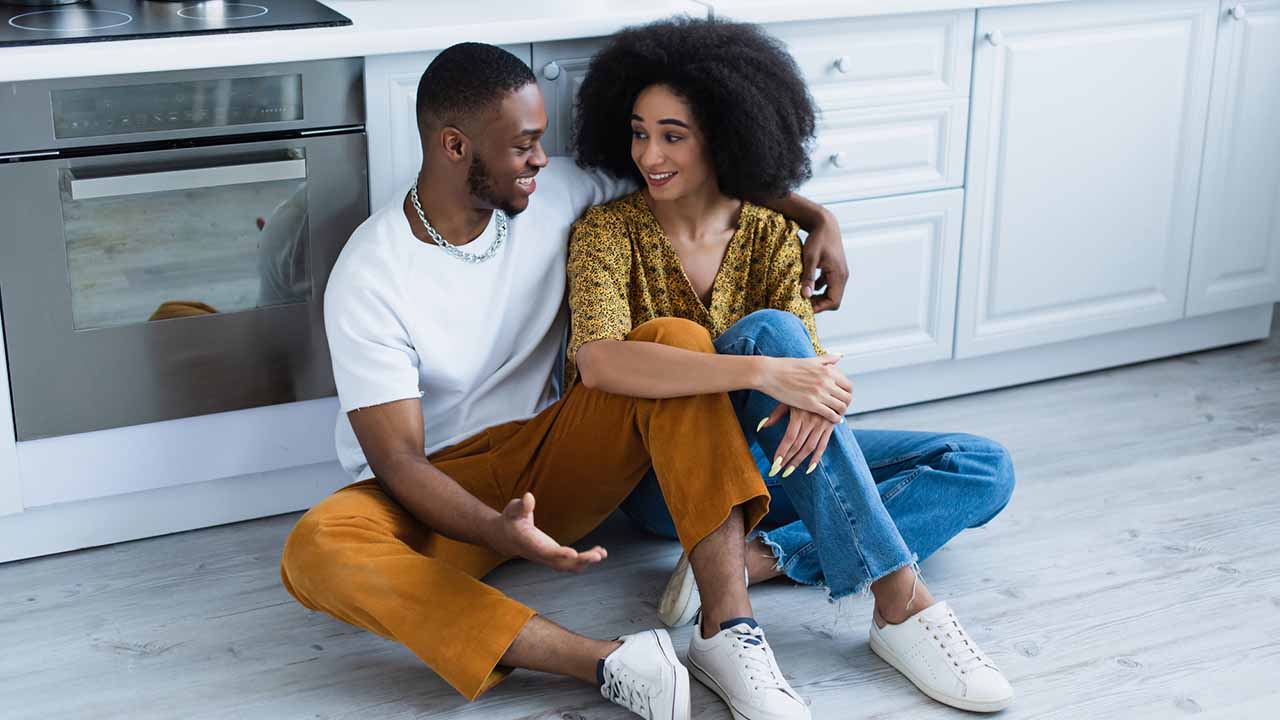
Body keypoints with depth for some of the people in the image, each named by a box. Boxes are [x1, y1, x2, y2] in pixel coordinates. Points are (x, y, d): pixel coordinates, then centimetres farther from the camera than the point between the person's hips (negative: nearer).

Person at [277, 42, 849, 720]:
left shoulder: (555, 193, -3)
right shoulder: (369, 280, -17)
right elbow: (398, 459, -20)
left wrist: (816, 217, -1)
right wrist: (500, 533, -38)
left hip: (554, 461, 3)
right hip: (445, 493, -3)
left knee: (674, 338, -22)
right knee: (315, 548, -36)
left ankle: (733, 621, -34)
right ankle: (606, 661, -43)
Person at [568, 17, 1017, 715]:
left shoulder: (768, 234, 3)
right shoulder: (608, 230, -9)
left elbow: (806, 360, -8)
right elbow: (597, 362, -29)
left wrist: (817, 400, -35)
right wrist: (764, 372, -38)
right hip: (662, 473, -5)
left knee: (985, 468, -6)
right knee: (766, 329, -33)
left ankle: (755, 560, -25)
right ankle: (899, 601, -36)